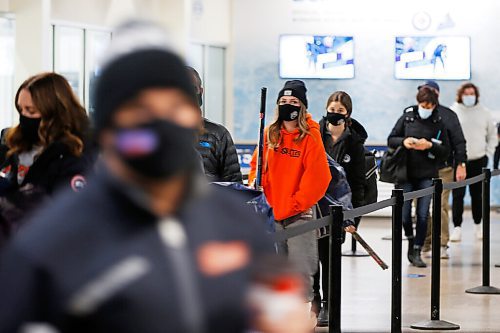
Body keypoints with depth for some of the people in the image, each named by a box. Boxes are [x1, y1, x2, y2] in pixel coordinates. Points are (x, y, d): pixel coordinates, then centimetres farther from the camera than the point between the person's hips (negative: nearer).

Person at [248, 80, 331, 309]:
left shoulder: (310, 136, -8)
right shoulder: (270, 134, 6)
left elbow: (317, 178, -12)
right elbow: (257, 166, 13)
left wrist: (294, 205, -14)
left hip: (300, 214, -4)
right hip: (272, 212, 5)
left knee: (301, 268, -7)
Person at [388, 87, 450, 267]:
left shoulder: (438, 123, 2)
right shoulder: (407, 117, 2)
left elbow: (446, 150, 3)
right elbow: (391, 139, 6)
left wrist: (430, 145, -15)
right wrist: (403, 141, -15)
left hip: (427, 175, 0)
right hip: (406, 173, 0)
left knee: (422, 214, -2)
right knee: (404, 213, 1)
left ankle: (416, 252, 5)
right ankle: (411, 240, 28)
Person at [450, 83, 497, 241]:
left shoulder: (484, 112, 5)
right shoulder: (452, 112, -3)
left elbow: (492, 135, 14)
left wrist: (488, 153, 5)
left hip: (479, 161, 2)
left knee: (477, 195, 9)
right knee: (458, 195, -5)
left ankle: (478, 225, 21)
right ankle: (457, 228, -3)